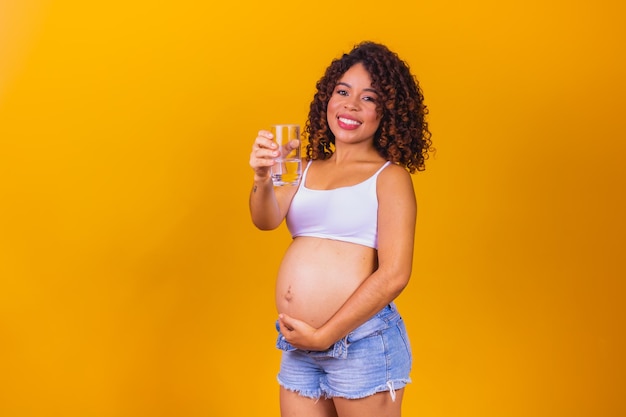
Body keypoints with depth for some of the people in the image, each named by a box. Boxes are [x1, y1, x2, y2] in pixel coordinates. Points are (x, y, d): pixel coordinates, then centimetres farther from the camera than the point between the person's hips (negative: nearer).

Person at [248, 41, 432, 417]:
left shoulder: (390, 177, -4)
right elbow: (266, 219, -4)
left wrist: (323, 336, -12)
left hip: (362, 343, -4)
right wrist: (263, 180, -25)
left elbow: (394, 275, -12)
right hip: (299, 347, 4)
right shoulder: (305, 171, 11)